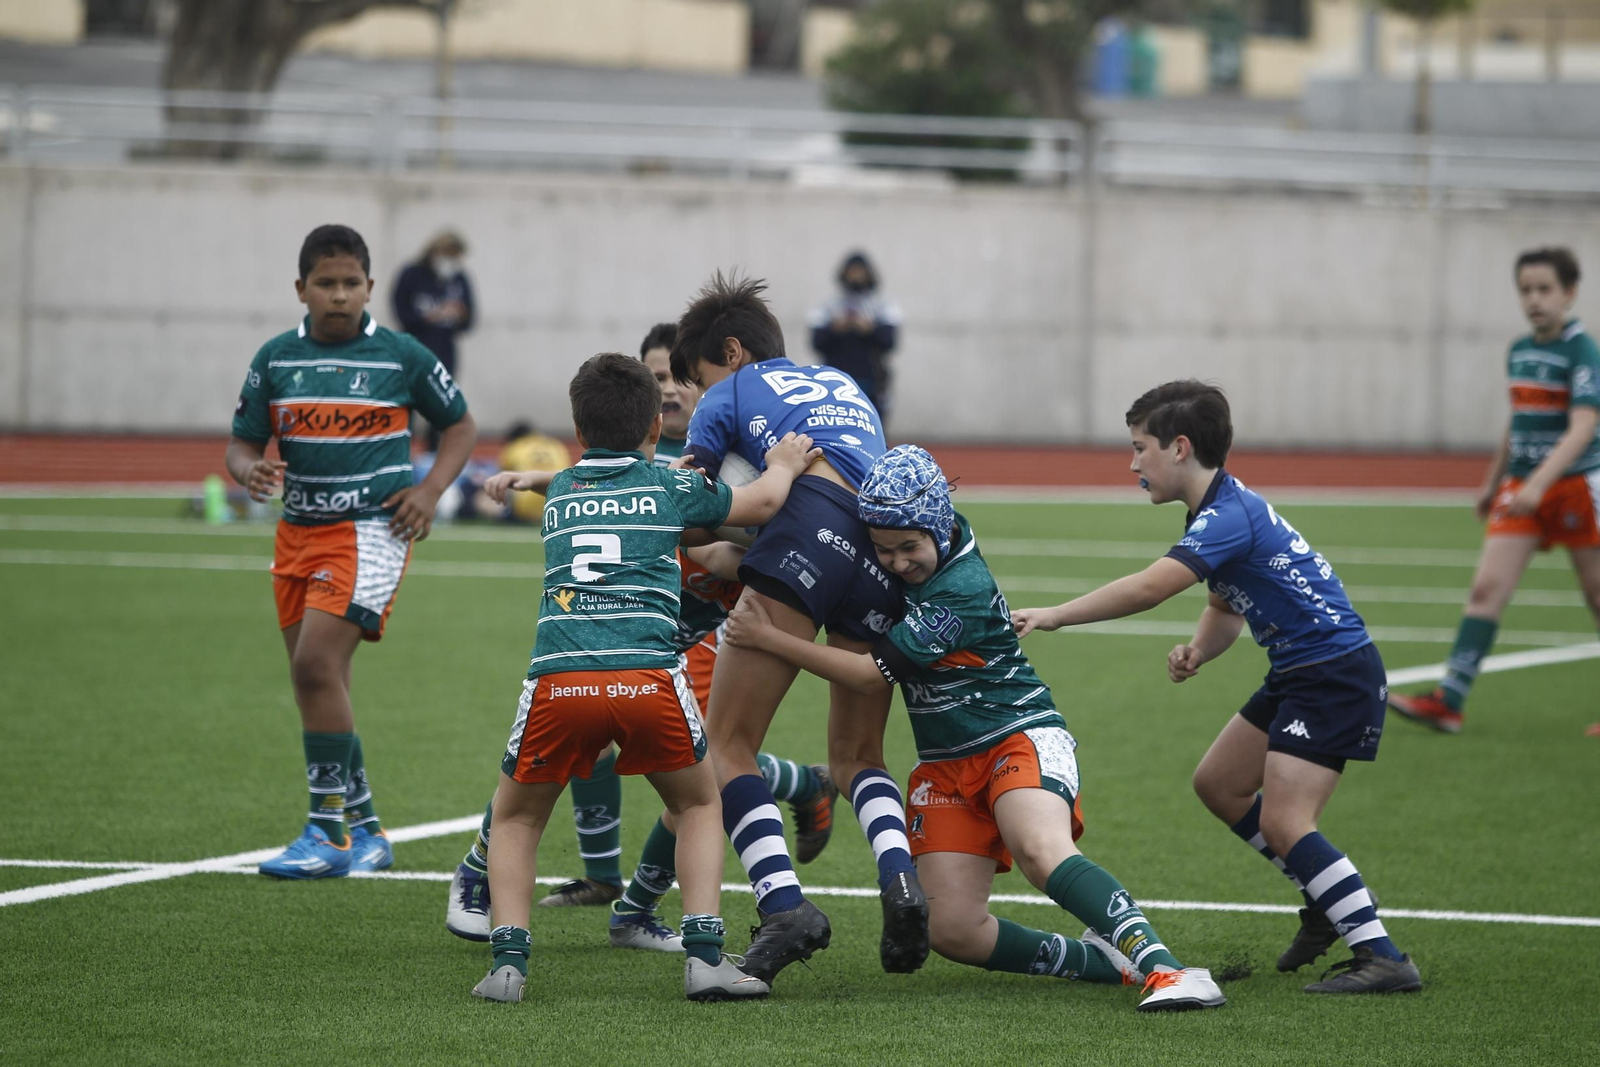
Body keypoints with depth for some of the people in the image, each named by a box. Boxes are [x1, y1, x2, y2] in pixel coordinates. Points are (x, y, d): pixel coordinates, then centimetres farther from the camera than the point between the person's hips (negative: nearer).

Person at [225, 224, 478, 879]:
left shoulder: (400, 357, -2)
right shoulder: (276, 359, 6)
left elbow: (460, 424, 10)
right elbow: (241, 443, 10)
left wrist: (430, 490, -4)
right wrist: (250, 470, -14)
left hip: (371, 530, -5)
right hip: (299, 531, 5)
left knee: (316, 663, -20)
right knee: (317, 685, 8)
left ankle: (331, 831, -14)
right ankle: (364, 829, 23)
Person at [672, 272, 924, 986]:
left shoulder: (732, 392, 21)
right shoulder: (845, 387, 37)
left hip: (806, 538, -5)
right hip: (889, 557, 6)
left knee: (727, 747, 0)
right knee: (855, 756, 20)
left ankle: (784, 906, -20)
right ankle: (899, 874, -11)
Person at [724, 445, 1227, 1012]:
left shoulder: (964, 591, -22)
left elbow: (874, 674, -18)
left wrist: (769, 639, -14)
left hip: (1019, 737, -8)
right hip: (945, 767, 8)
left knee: (1041, 851, -37)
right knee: (953, 932, -10)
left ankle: (1165, 969, -44)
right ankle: (1108, 959, -3)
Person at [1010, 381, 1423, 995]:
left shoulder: (1230, 516, -21)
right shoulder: (1219, 511, 12)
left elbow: (1150, 587, -31)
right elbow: (1225, 609, 20)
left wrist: (1052, 616, -27)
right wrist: (1197, 651, -2)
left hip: (1336, 671, -11)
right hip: (1297, 673, 11)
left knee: (1282, 821, -17)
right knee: (1219, 784, 17)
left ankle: (1382, 957, -18)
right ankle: (1327, 906, 25)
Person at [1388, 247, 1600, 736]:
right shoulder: (1519, 351, 9)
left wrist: (1538, 484, -35)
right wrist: (1493, 483, 27)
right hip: (1521, 487, 6)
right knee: (1487, 586, -7)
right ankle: (1449, 700, -12)